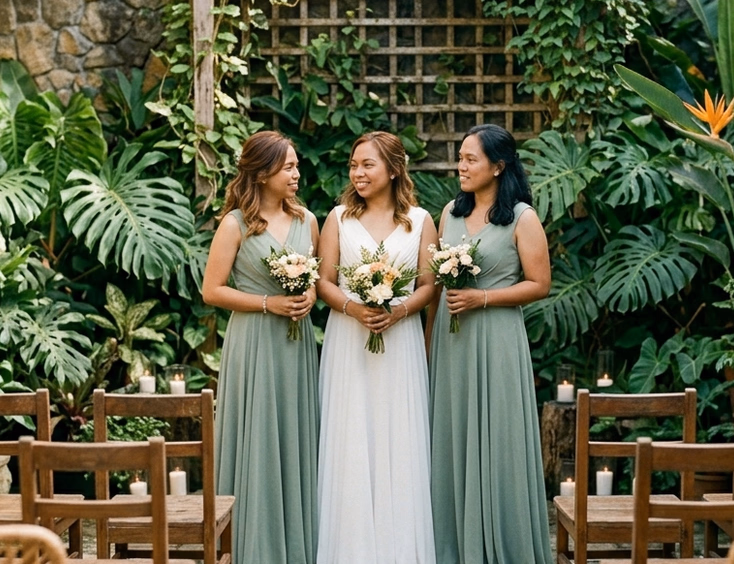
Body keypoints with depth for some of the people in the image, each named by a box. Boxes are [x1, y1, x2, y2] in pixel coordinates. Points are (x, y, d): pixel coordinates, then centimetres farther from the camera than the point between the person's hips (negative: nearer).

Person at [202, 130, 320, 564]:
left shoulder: (306, 220, 7)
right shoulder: (236, 224, -7)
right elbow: (212, 291, -7)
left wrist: (311, 297, -4)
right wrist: (268, 304, -14)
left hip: (298, 342, 5)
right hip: (254, 343, -5)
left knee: (298, 441, 8)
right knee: (259, 443, 0)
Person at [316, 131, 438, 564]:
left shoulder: (419, 220, 5)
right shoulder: (339, 217, 6)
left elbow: (429, 285, 3)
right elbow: (324, 281, 3)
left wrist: (399, 310, -15)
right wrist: (351, 307, -15)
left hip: (401, 339, 0)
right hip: (348, 339, 0)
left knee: (399, 441, 2)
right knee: (350, 441, 0)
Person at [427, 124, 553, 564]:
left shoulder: (522, 218, -6)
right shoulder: (451, 212, 10)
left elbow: (539, 284, -8)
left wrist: (481, 298, -16)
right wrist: (428, 338, 10)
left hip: (495, 340, -5)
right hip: (449, 340, 5)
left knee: (494, 440, 0)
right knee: (451, 439, 7)